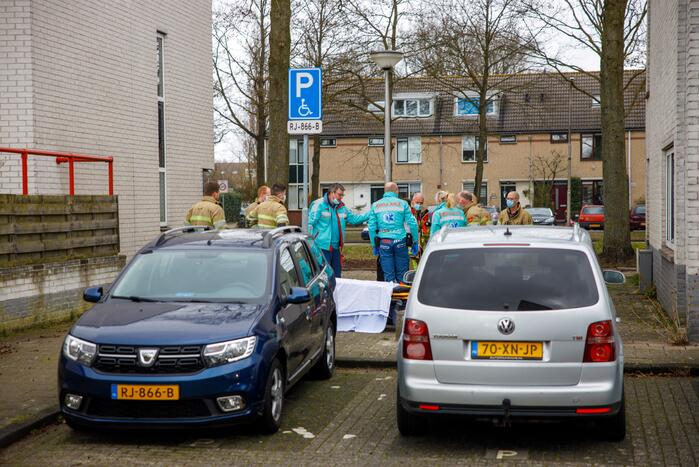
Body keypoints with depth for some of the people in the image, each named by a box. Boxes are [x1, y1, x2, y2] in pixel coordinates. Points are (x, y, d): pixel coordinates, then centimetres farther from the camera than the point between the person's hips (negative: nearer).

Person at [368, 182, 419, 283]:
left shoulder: (375, 205, 7)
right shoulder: (402, 204, 2)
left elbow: (371, 227, 4)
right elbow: (412, 224, -3)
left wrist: (374, 245, 12)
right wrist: (415, 242, 5)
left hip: (384, 243, 1)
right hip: (400, 241, -1)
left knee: (388, 276, 4)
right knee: (401, 275, 6)